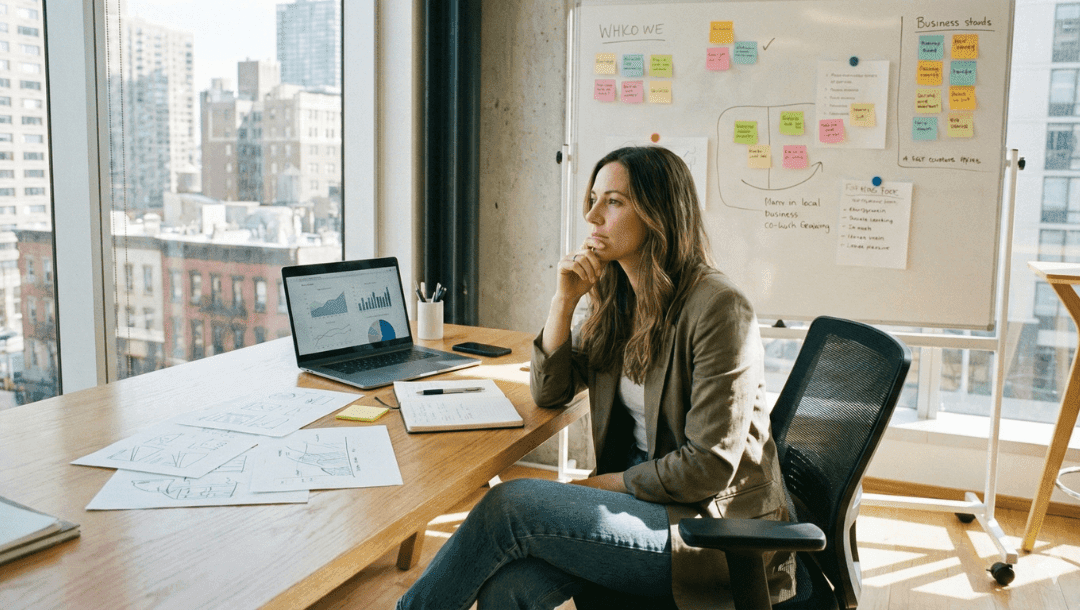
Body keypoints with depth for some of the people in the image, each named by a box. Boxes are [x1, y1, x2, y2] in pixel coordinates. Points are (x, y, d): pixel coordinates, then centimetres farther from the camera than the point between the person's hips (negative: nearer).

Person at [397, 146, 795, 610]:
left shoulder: (718, 309, -17)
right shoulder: (617, 299, 7)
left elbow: (708, 466, -18)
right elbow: (550, 392, 9)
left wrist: (601, 484, -10)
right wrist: (565, 299, -4)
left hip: (711, 521, -6)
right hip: (642, 495, 6)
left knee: (510, 505, -20)